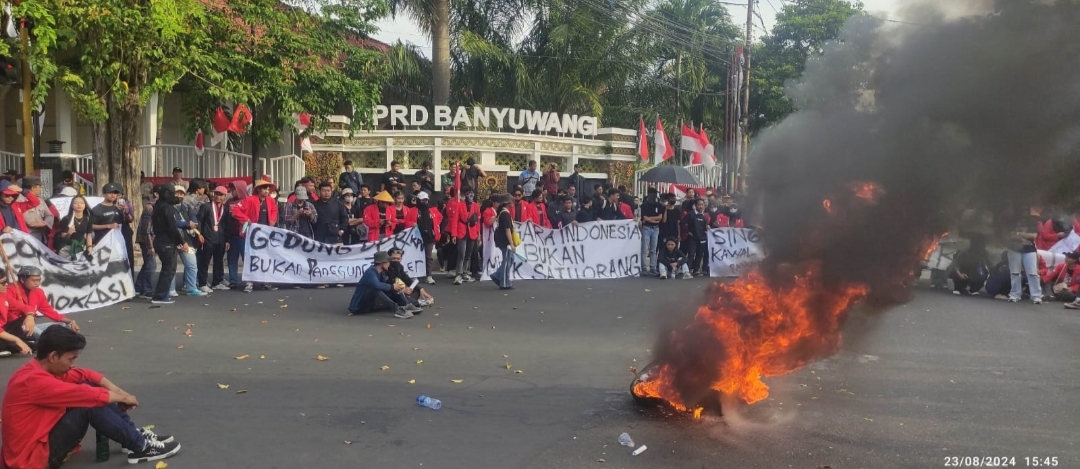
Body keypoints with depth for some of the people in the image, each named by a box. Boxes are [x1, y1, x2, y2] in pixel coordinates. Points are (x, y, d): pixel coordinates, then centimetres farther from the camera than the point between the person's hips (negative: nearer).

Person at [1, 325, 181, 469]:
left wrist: (117, 390, -3)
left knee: (90, 389, 1)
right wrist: (122, 398, -8)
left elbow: (84, 374, 10)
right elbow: (89, 396, -24)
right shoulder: (35, 381, -25)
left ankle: (134, 433, 6)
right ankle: (141, 447, -11)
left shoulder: (39, 369, 4)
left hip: (43, 436, 10)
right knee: (90, 403, -22)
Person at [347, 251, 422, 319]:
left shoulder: (382, 272, 4)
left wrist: (396, 287, -11)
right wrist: (392, 287, -26)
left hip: (371, 303, 9)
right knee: (376, 290, -36)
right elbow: (377, 285, -39)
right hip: (360, 305, -9)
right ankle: (397, 309, -41)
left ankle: (407, 306, -19)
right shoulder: (371, 272, -23)